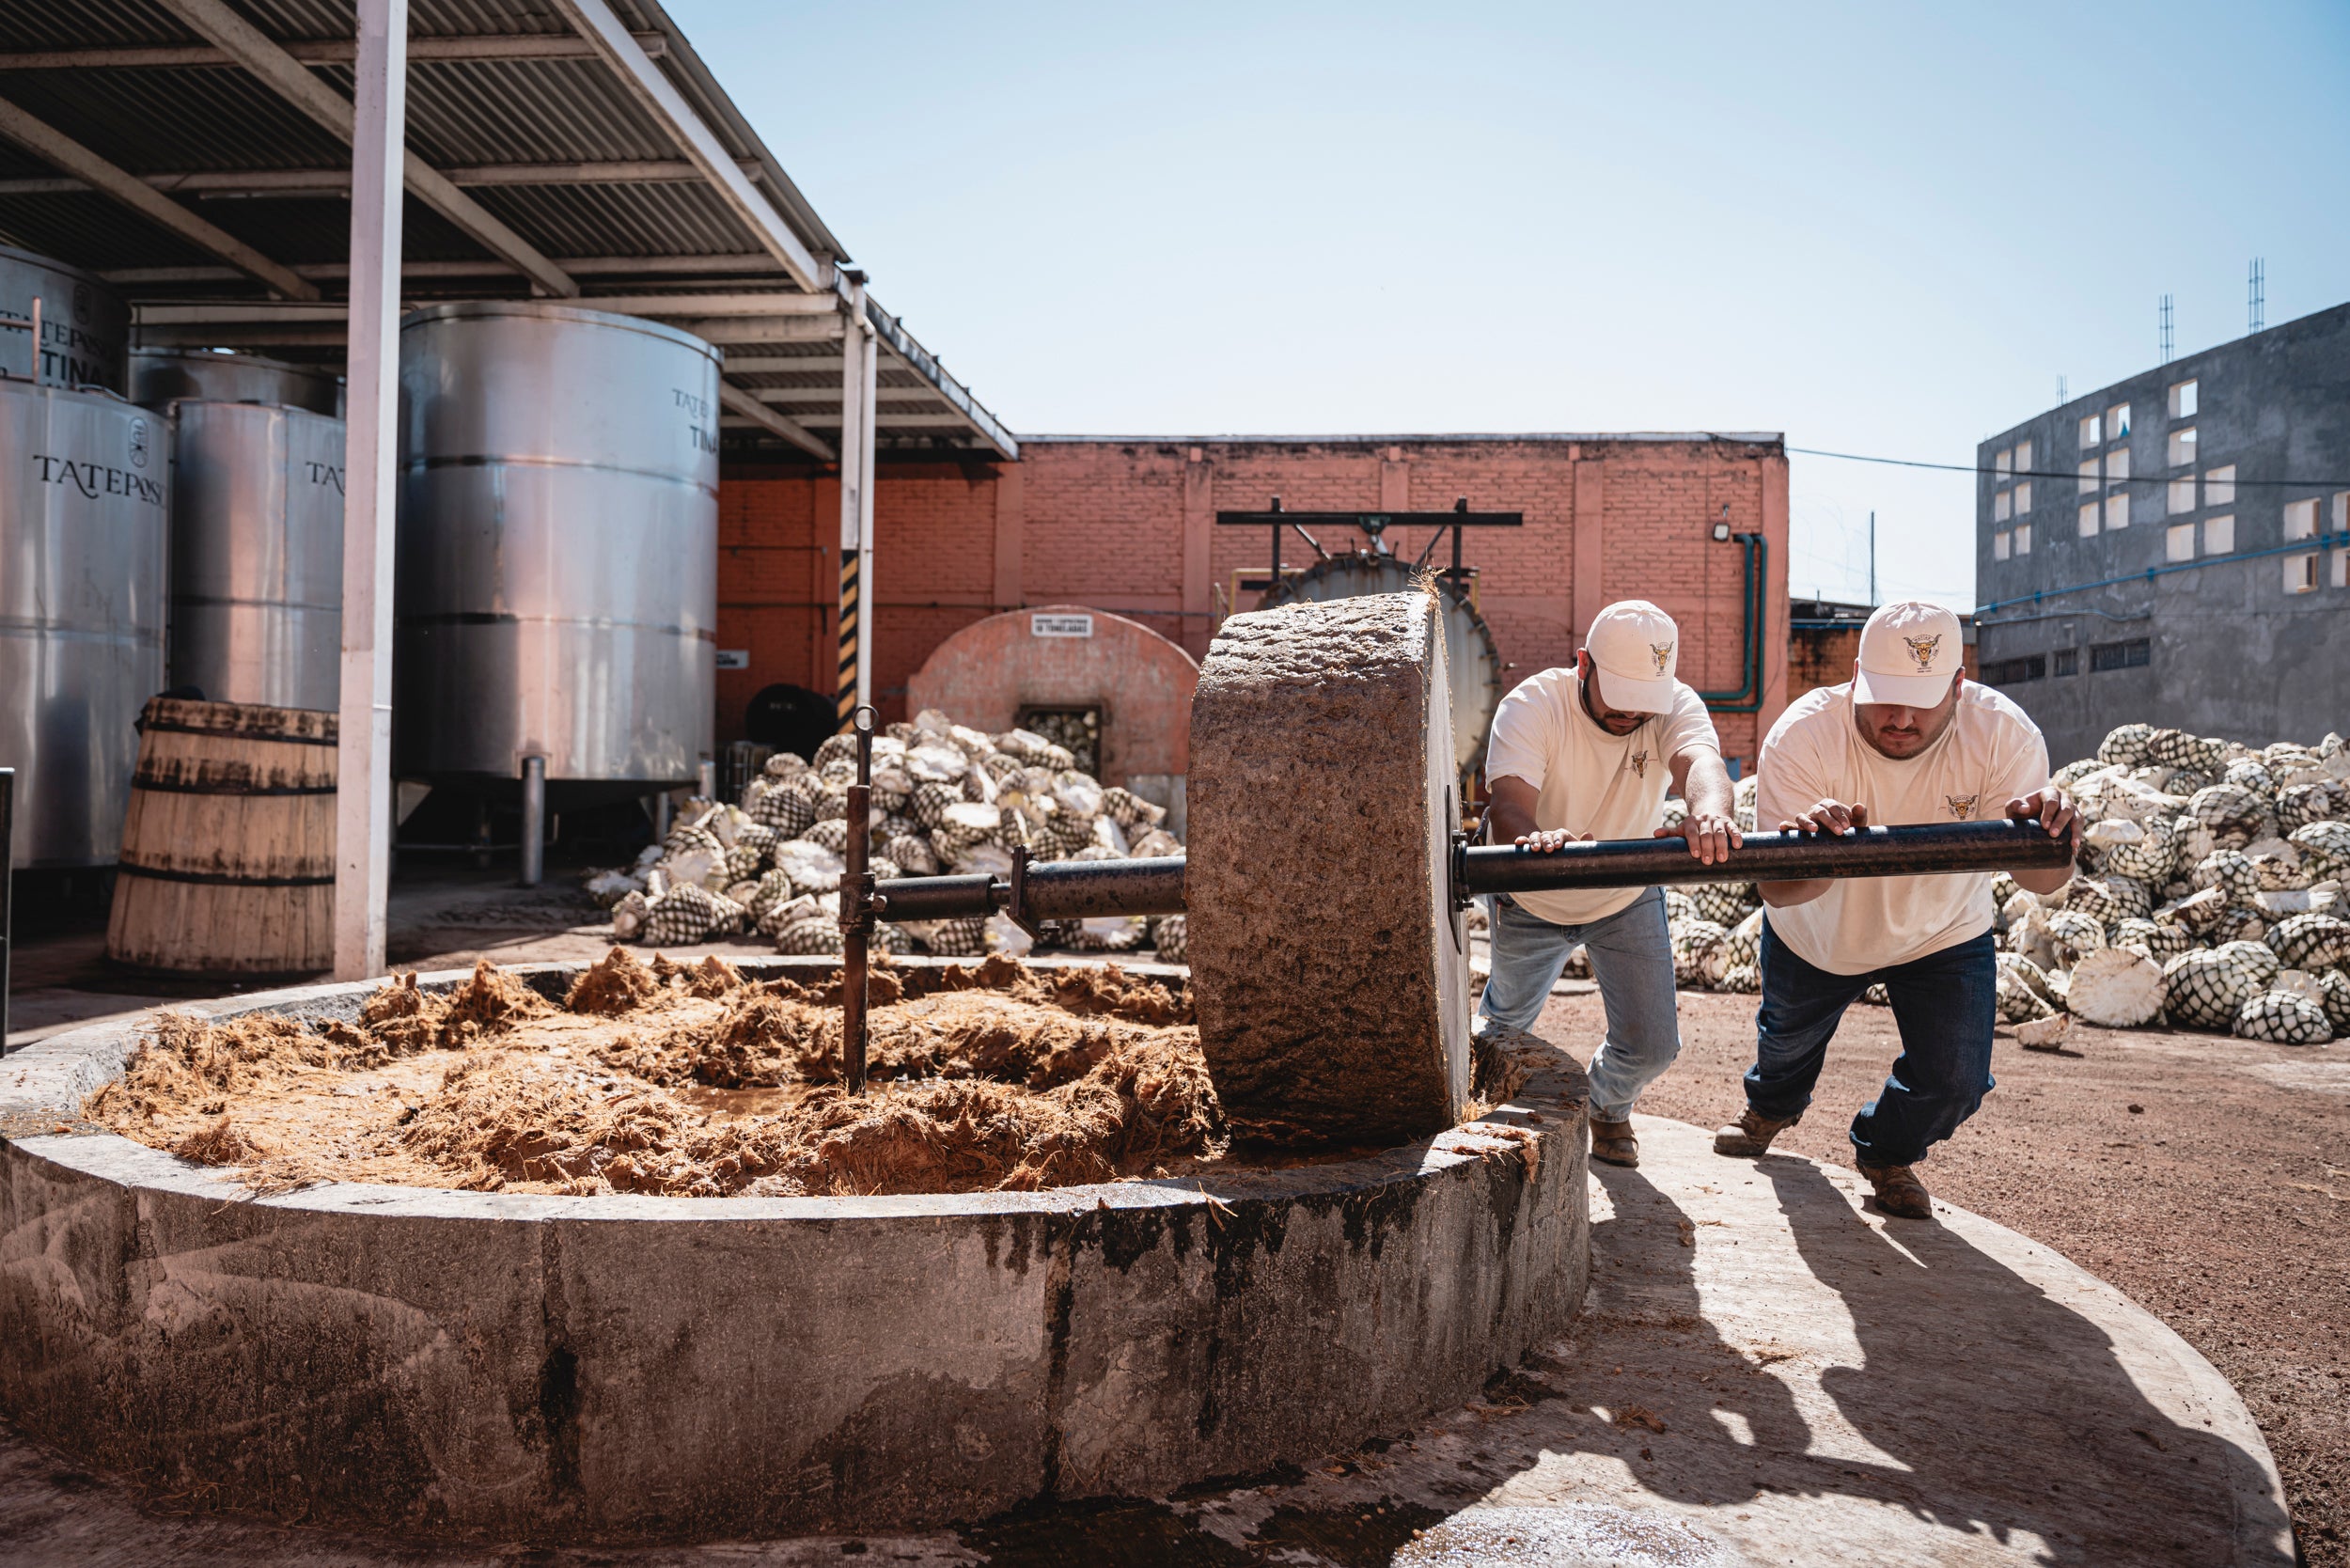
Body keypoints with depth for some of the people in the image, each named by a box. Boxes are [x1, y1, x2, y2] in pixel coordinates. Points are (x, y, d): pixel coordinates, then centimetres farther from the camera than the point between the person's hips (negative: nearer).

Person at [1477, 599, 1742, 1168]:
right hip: (1530, 903, -1)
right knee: (1509, 1015, 21)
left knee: (1651, 1046, -3)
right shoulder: (1532, 706, -30)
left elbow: (1699, 762, -46)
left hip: (1629, 901, 1)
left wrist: (1711, 813, -71)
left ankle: (1607, 1104, 35)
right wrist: (1534, 837, -70)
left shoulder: (1676, 706, -24)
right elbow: (1509, 803, -44)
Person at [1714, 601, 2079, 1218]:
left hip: (1944, 935, 0)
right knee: (1788, 1039, 23)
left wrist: (2048, 835, -58)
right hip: (1814, 933, 0)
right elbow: (1776, 889, -41)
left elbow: (2041, 879, -35)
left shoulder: (2003, 733, -30)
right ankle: (1772, 1107, 62)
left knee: (1955, 1083, -9)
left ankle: (1888, 1152, 28)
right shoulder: (1803, 734, -35)